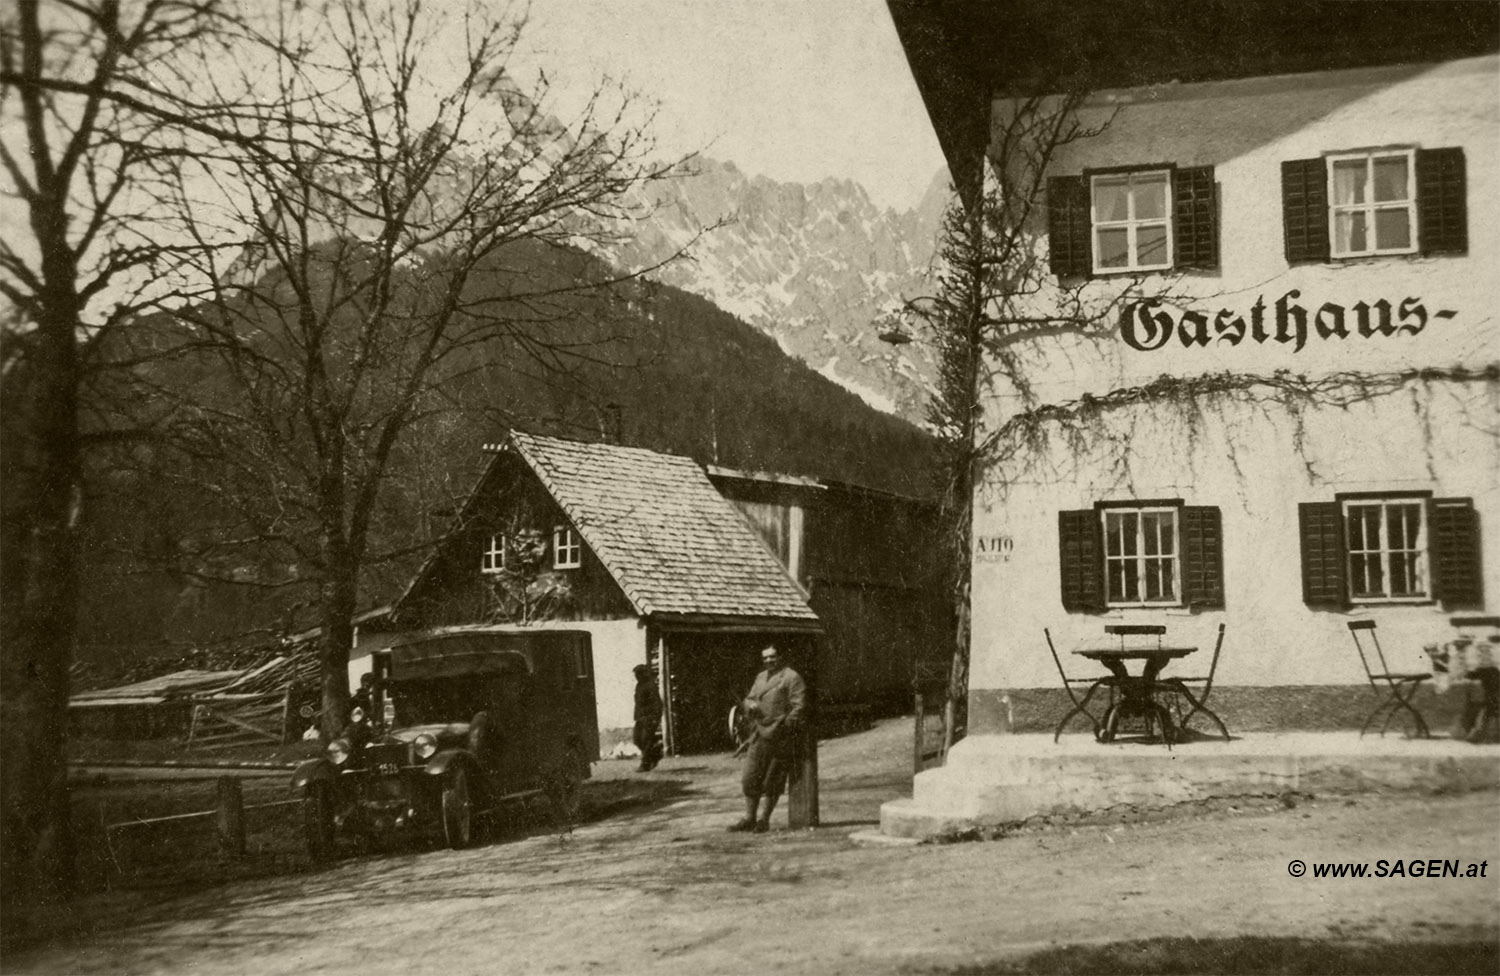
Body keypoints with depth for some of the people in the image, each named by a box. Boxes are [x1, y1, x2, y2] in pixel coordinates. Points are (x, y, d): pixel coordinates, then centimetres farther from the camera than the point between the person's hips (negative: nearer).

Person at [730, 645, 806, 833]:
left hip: (779, 738, -7)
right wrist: (750, 704, 0)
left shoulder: (792, 678, -3)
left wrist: (787, 724, -20)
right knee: (750, 779, 6)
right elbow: (748, 699, 24)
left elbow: (799, 706, -10)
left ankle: (763, 819, 6)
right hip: (758, 736, 7)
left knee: (771, 782, -1)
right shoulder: (760, 677, 19)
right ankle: (749, 819, 15)